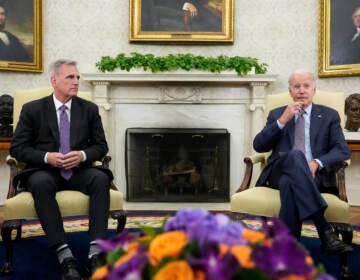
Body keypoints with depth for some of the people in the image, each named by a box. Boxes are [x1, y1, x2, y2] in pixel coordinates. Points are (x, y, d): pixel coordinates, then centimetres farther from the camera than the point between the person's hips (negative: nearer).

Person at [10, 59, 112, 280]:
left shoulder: (89, 109, 11)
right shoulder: (32, 109, 6)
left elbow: (101, 146, 10)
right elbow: (17, 148, 2)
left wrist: (83, 155, -13)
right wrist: (47, 157, -15)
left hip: (79, 171, 2)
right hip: (45, 171, -1)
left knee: (101, 179, -31)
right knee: (40, 183, -37)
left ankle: (96, 253, -35)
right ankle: (64, 255, -38)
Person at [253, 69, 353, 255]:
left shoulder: (329, 116, 18)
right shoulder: (276, 114, 21)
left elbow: (342, 150, 5)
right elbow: (258, 146, 7)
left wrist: (317, 162, -16)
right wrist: (282, 120, -5)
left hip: (315, 176, 0)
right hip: (280, 173, 1)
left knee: (289, 183, -38)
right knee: (295, 155, -37)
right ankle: (325, 231, -44)